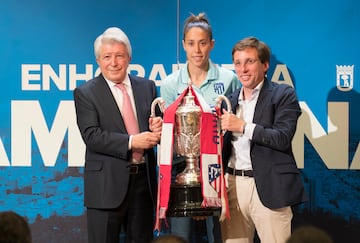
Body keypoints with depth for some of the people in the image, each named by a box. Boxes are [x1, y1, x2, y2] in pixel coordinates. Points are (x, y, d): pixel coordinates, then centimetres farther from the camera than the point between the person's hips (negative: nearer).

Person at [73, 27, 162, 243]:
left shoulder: (147, 87, 11)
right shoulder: (85, 93, -1)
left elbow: (158, 123, 15)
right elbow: (92, 136, -12)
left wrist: (157, 130, -10)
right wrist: (131, 142, -22)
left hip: (143, 180, 4)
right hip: (107, 184, -4)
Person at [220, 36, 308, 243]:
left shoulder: (284, 95, 0)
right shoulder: (230, 100, 18)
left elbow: (283, 138, -12)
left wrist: (243, 126, -12)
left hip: (268, 188, -5)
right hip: (232, 185, 5)